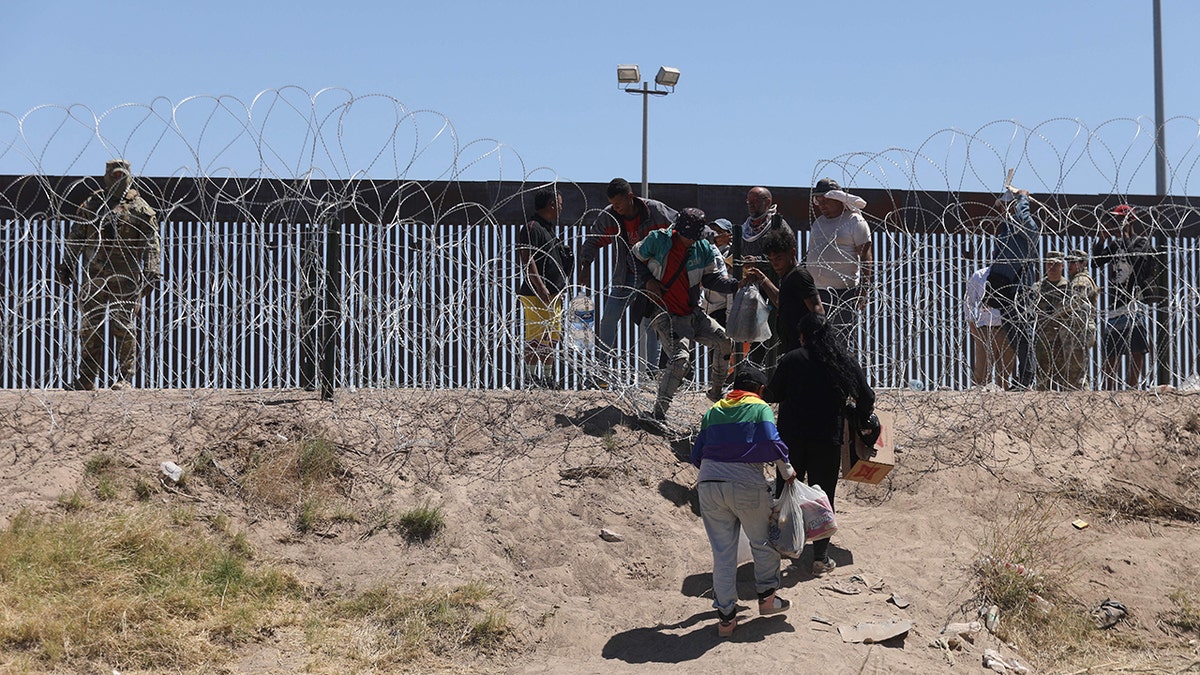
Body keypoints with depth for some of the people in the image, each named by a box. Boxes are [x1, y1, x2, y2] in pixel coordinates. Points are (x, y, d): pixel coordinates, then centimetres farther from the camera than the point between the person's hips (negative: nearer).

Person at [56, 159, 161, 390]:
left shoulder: (140, 208, 5)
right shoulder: (90, 205, 14)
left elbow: (152, 243, -1)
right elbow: (75, 238, 17)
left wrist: (151, 272, -11)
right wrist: (66, 264, 11)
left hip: (125, 278, -3)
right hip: (93, 277, 3)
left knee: (124, 328, -4)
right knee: (89, 326, 4)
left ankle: (125, 378, 2)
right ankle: (87, 378, 11)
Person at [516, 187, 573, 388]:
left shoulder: (549, 229, 22)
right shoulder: (532, 228, -9)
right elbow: (527, 261, -19)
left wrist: (559, 291, 24)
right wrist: (541, 288, -25)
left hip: (553, 295, 10)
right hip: (536, 295, -10)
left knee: (551, 339, 12)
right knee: (535, 339, -9)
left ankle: (548, 378, 18)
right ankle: (533, 379, -8)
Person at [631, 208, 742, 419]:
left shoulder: (704, 249, 2)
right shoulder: (658, 240, -9)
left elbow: (713, 278, 6)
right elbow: (634, 257, 5)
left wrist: (735, 285, -12)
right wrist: (648, 280, -9)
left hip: (692, 314, 6)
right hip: (664, 313, -6)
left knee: (725, 341, 2)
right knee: (680, 357, -24)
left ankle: (716, 392, 24)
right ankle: (659, 410, -16)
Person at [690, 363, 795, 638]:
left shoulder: (713, 411, 16)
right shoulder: (760, 409, 3)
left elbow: (697, 455, 16)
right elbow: (772, 444, -12)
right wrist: (786, 471, 1)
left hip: (708, 484, 4)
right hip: (747, 485, -4)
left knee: (722, 553, 10)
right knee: (762, 542, 20)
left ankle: (726, 616, 14)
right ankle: (767, 597, 29)